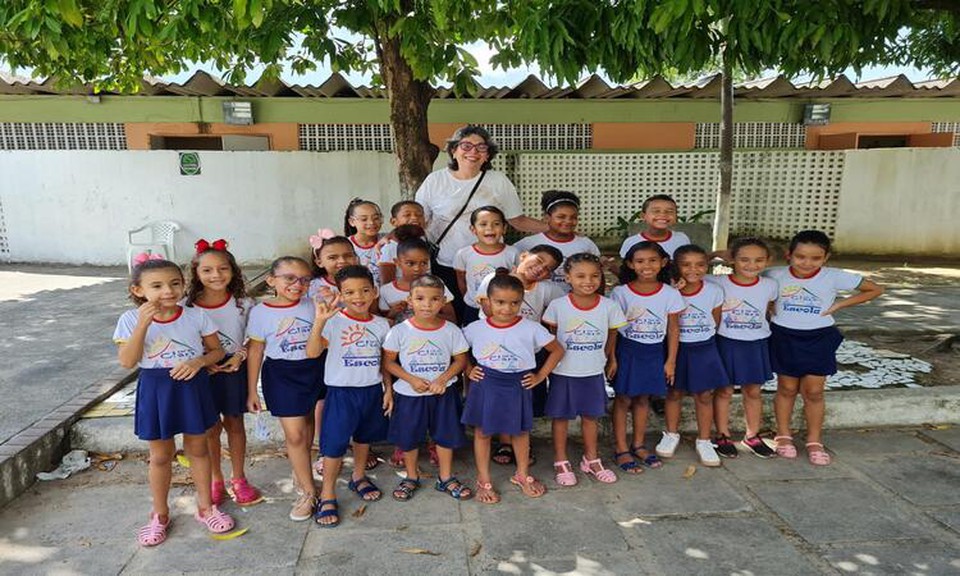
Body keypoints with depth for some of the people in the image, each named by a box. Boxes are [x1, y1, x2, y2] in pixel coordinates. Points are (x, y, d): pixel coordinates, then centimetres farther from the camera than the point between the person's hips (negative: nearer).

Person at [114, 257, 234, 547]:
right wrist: (143, 323, -27)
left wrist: (198, 361, -21)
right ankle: (160, 515, 33)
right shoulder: (131, 319, -10)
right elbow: (127, 361, -18)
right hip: (156, 389, -1)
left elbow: (217, 351, 0)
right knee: (160, 456, 13)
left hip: (193, 385, 1)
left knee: (198, 449, 14)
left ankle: (205, 507, 33)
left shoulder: (196, 316, -7)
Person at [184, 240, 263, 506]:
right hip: (203, 372, 0)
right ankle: (215, 480, 30)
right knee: (211, 427, 11)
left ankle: (238, 479, 29)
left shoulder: (244, 303, -8)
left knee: (234, 424, 13)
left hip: (235, 370, 0)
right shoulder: (187, 306, -9)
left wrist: (240, 355, -16)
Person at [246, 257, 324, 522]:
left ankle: (301, 472, 39)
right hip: (281, 375, -2)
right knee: (294, 434, 1)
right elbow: (255, 351, 0)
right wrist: (252, 391, 2)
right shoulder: (261, 312, -7)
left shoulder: (314, 306, -4)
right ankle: (307, 491, 16)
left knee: (308, 425, 14)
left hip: (315, 371, 2)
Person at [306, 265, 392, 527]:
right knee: (335, 445, 1)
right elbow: (312, 352, -29)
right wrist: (319, 321, -40)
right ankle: (327, 496, 17)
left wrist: (388, 389, 6)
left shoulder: (381, 324, 0)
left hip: (373, 390, 5)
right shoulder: (333, 322, -15)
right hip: (341, 391, -5)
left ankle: (358, 477, 44)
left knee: (364, 437, 22)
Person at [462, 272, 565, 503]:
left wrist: (540, 376, -3)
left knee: (520, 432, 15)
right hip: (485, 386, 0)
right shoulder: (476, 329, -8)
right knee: (482, 432, 10)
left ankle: (522, 475, 38)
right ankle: (483, 481, 28)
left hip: (517, 386, 0)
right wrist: (468, 370, -4)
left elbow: (557, 350, -1)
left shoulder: (531, 329, -11)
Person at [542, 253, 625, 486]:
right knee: (561, 416, 11)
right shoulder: (557, 305, -14)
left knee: (590, 416, 17)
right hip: (563, 372, -2)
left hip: (594, 372, 2)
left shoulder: (609, 306, -9)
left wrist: (611, 358, 14)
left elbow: (612, 334, 7)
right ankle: (561, 461, 27)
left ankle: (591, 459, 35)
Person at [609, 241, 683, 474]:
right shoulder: (620, 293, -11)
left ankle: (638, 445, 29)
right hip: (627, 350, -2)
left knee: (643, 399, 14)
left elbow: (673, 329, 0)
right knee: (623, 399, 5)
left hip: (655, 352, 2)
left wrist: (671, 361, 1)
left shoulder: (671, 294, -6)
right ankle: (621, 450, 15)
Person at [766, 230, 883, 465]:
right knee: (787, 389, 10)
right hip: (784, 337, 0)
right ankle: (783, 435, 24)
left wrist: (838, 305, -8)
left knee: (813, 392, 4)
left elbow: (875, 289, -3)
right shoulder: (775, 275, -11)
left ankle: (814, 441, 18)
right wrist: (771, 308, -8)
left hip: (818, 339, 0)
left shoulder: (835, 277, -12)